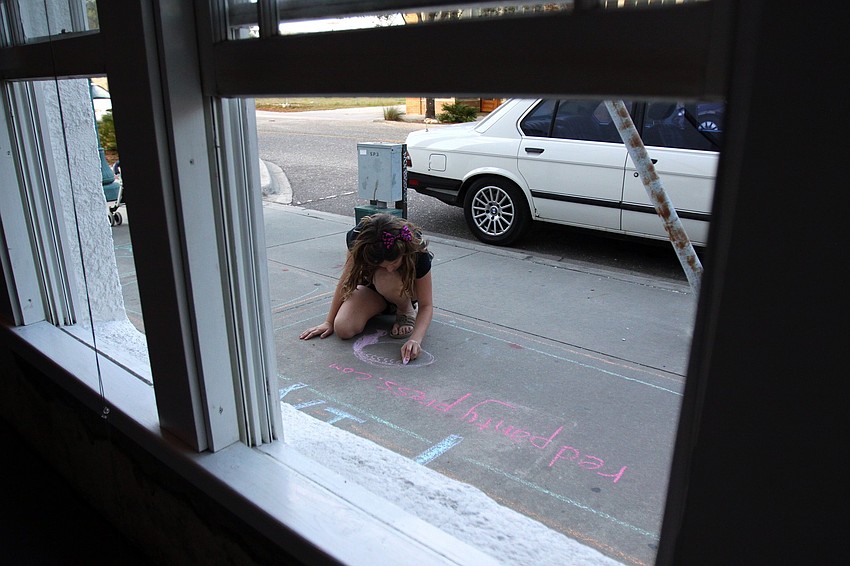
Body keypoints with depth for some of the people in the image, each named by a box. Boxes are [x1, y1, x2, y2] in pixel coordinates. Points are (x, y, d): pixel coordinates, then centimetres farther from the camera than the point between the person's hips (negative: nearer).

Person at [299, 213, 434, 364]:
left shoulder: (418, 254, -34)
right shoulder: (359, 241, -30)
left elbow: (426, 306, -26)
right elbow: (347, 279, -14)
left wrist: (415, 339, -43)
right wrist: (329, 322, -12)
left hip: (407, 291, -2)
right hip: (372, 289, 2)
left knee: (384, 278, -38)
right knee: (343, 329, -24)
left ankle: (407, 311, -6)